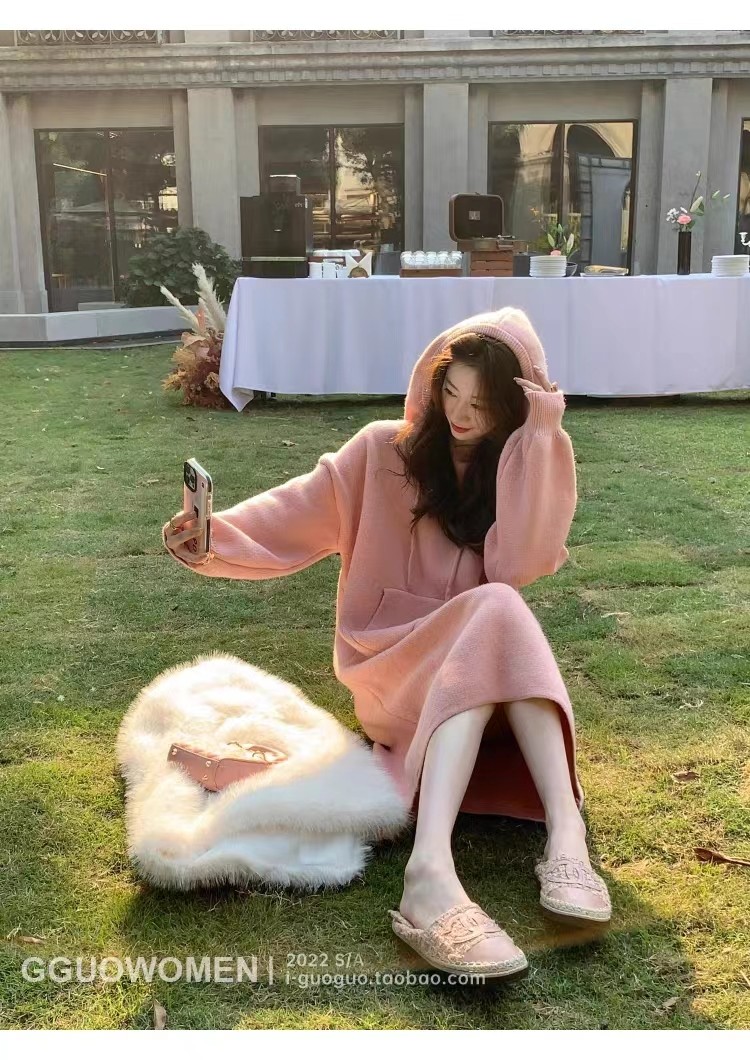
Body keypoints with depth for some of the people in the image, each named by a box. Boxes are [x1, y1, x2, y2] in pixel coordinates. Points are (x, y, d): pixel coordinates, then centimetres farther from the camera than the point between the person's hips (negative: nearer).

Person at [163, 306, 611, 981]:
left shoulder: (522, 468, 2)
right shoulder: (386, 449, 1)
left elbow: (518, 566, -16)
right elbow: (303, 511, -10)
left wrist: (540, 438, -18)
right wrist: (219, 535, -28)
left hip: (482, 661, 2)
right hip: (394, 664, -1)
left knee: (497, 609, -33)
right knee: (493, 612, -32)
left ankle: (565, 833, -47)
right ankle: (565, 832, -49)